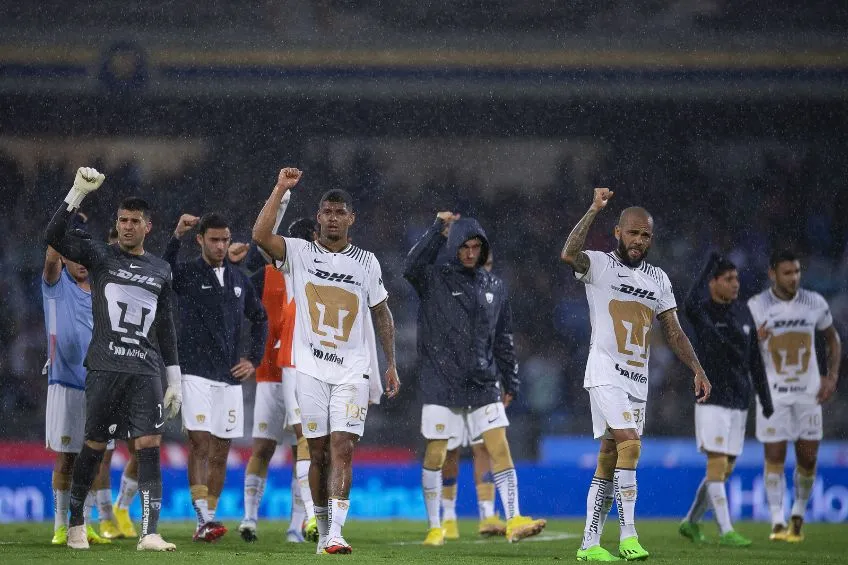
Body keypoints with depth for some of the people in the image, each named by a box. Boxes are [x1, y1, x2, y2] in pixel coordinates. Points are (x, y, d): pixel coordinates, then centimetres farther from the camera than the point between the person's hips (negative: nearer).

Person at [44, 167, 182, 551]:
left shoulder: (161, 271, 15)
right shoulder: (99, 256, 5)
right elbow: (53, 237, -10)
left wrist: (174, 380, 16)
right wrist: (78, 192, -18)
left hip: (146, 370, 2)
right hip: (104, 367, -2)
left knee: (149, 446, -9)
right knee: (94, 446, 3)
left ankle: (149, 533, -14)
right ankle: (75, 524, 19)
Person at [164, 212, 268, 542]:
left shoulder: (239, 280, 13)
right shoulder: (187, 274, -2)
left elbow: (260, 318, 26)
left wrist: (254, 359, 16)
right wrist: (177, 237, -36)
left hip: (230, 378, 5)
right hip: (196, 374, -5)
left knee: (220, 452, 6)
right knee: (199, 443, -15)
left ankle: (208, 519, 11)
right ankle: (203, 520, -20)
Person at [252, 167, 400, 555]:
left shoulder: (366, 262, 7)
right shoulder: (300, 253, 2)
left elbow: (382, 314, 13)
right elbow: (260, 236, -16)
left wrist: (391, 364, 10)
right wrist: (281, 189, -15)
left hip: (353, 370, 0)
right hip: (311, 369, 0)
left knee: (342, 447, -11)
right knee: (318, 451, 4)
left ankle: (336, 532, -19)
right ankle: (323, 531, 15)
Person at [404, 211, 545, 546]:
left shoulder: (493, 286, 11)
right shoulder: (435, 280, -1)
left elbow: (503, 339, 17)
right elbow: (411, 267, -24)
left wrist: (510, 382, 16)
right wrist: (438, 231, -24)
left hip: (483, 385, 3)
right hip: (441, 383, -3)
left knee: (500, 448, -8)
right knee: (435, 455, 3)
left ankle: (514, 521, -11)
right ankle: (434, 527, 15)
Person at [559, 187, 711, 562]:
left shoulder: (658, 279, 15)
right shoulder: (599, 265, -3)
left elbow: (673, 332, 17)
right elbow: (569, 255, -26)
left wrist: (697, 370, 9)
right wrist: (594, 210, -25)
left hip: (638, 379, 6)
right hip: (605, 373, -6)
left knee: (609, 459, 6)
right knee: (629, 444, -20)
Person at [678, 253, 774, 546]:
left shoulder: (743, 312, 9)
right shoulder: (701, 311, -8)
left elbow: (754, 358, 15)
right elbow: (690, 305, -35)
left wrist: (765, 398, 13)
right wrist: (709, 267, -27)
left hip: (739, 403, 6)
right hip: (712, 402, -6)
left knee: (725, 468, 10)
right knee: (718, 465, -12)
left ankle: (691, 522, 25)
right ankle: (726, 531, -12)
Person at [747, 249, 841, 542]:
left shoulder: (815, 303, -1)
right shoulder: (756, 307, -8)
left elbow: (832, 339, 14)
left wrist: (832, 377, 3)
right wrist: (755, 341, -24)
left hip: (809, 392, 2)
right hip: (773, 393, -2)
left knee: (808, 457, 3)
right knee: (774, 456, -4)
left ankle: (798, 515, 22)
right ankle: (778, 523, -2)